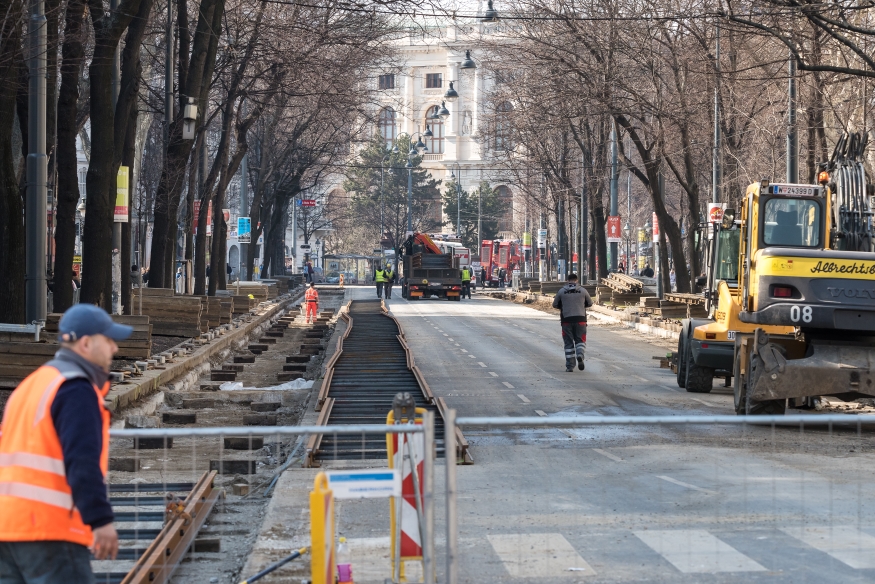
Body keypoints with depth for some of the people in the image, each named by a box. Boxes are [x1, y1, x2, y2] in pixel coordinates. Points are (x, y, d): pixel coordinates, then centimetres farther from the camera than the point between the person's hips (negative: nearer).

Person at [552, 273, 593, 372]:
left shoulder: (561, 291, 0)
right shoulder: (582, 290, 1)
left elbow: (555, 305, 9)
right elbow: (590, 303, 12)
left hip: (566, 320, 0)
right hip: (580, 319, 0)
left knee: (568, 343, 6)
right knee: (580, 340, 10)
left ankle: (570, 366, 4)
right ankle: (580, 355, -21)